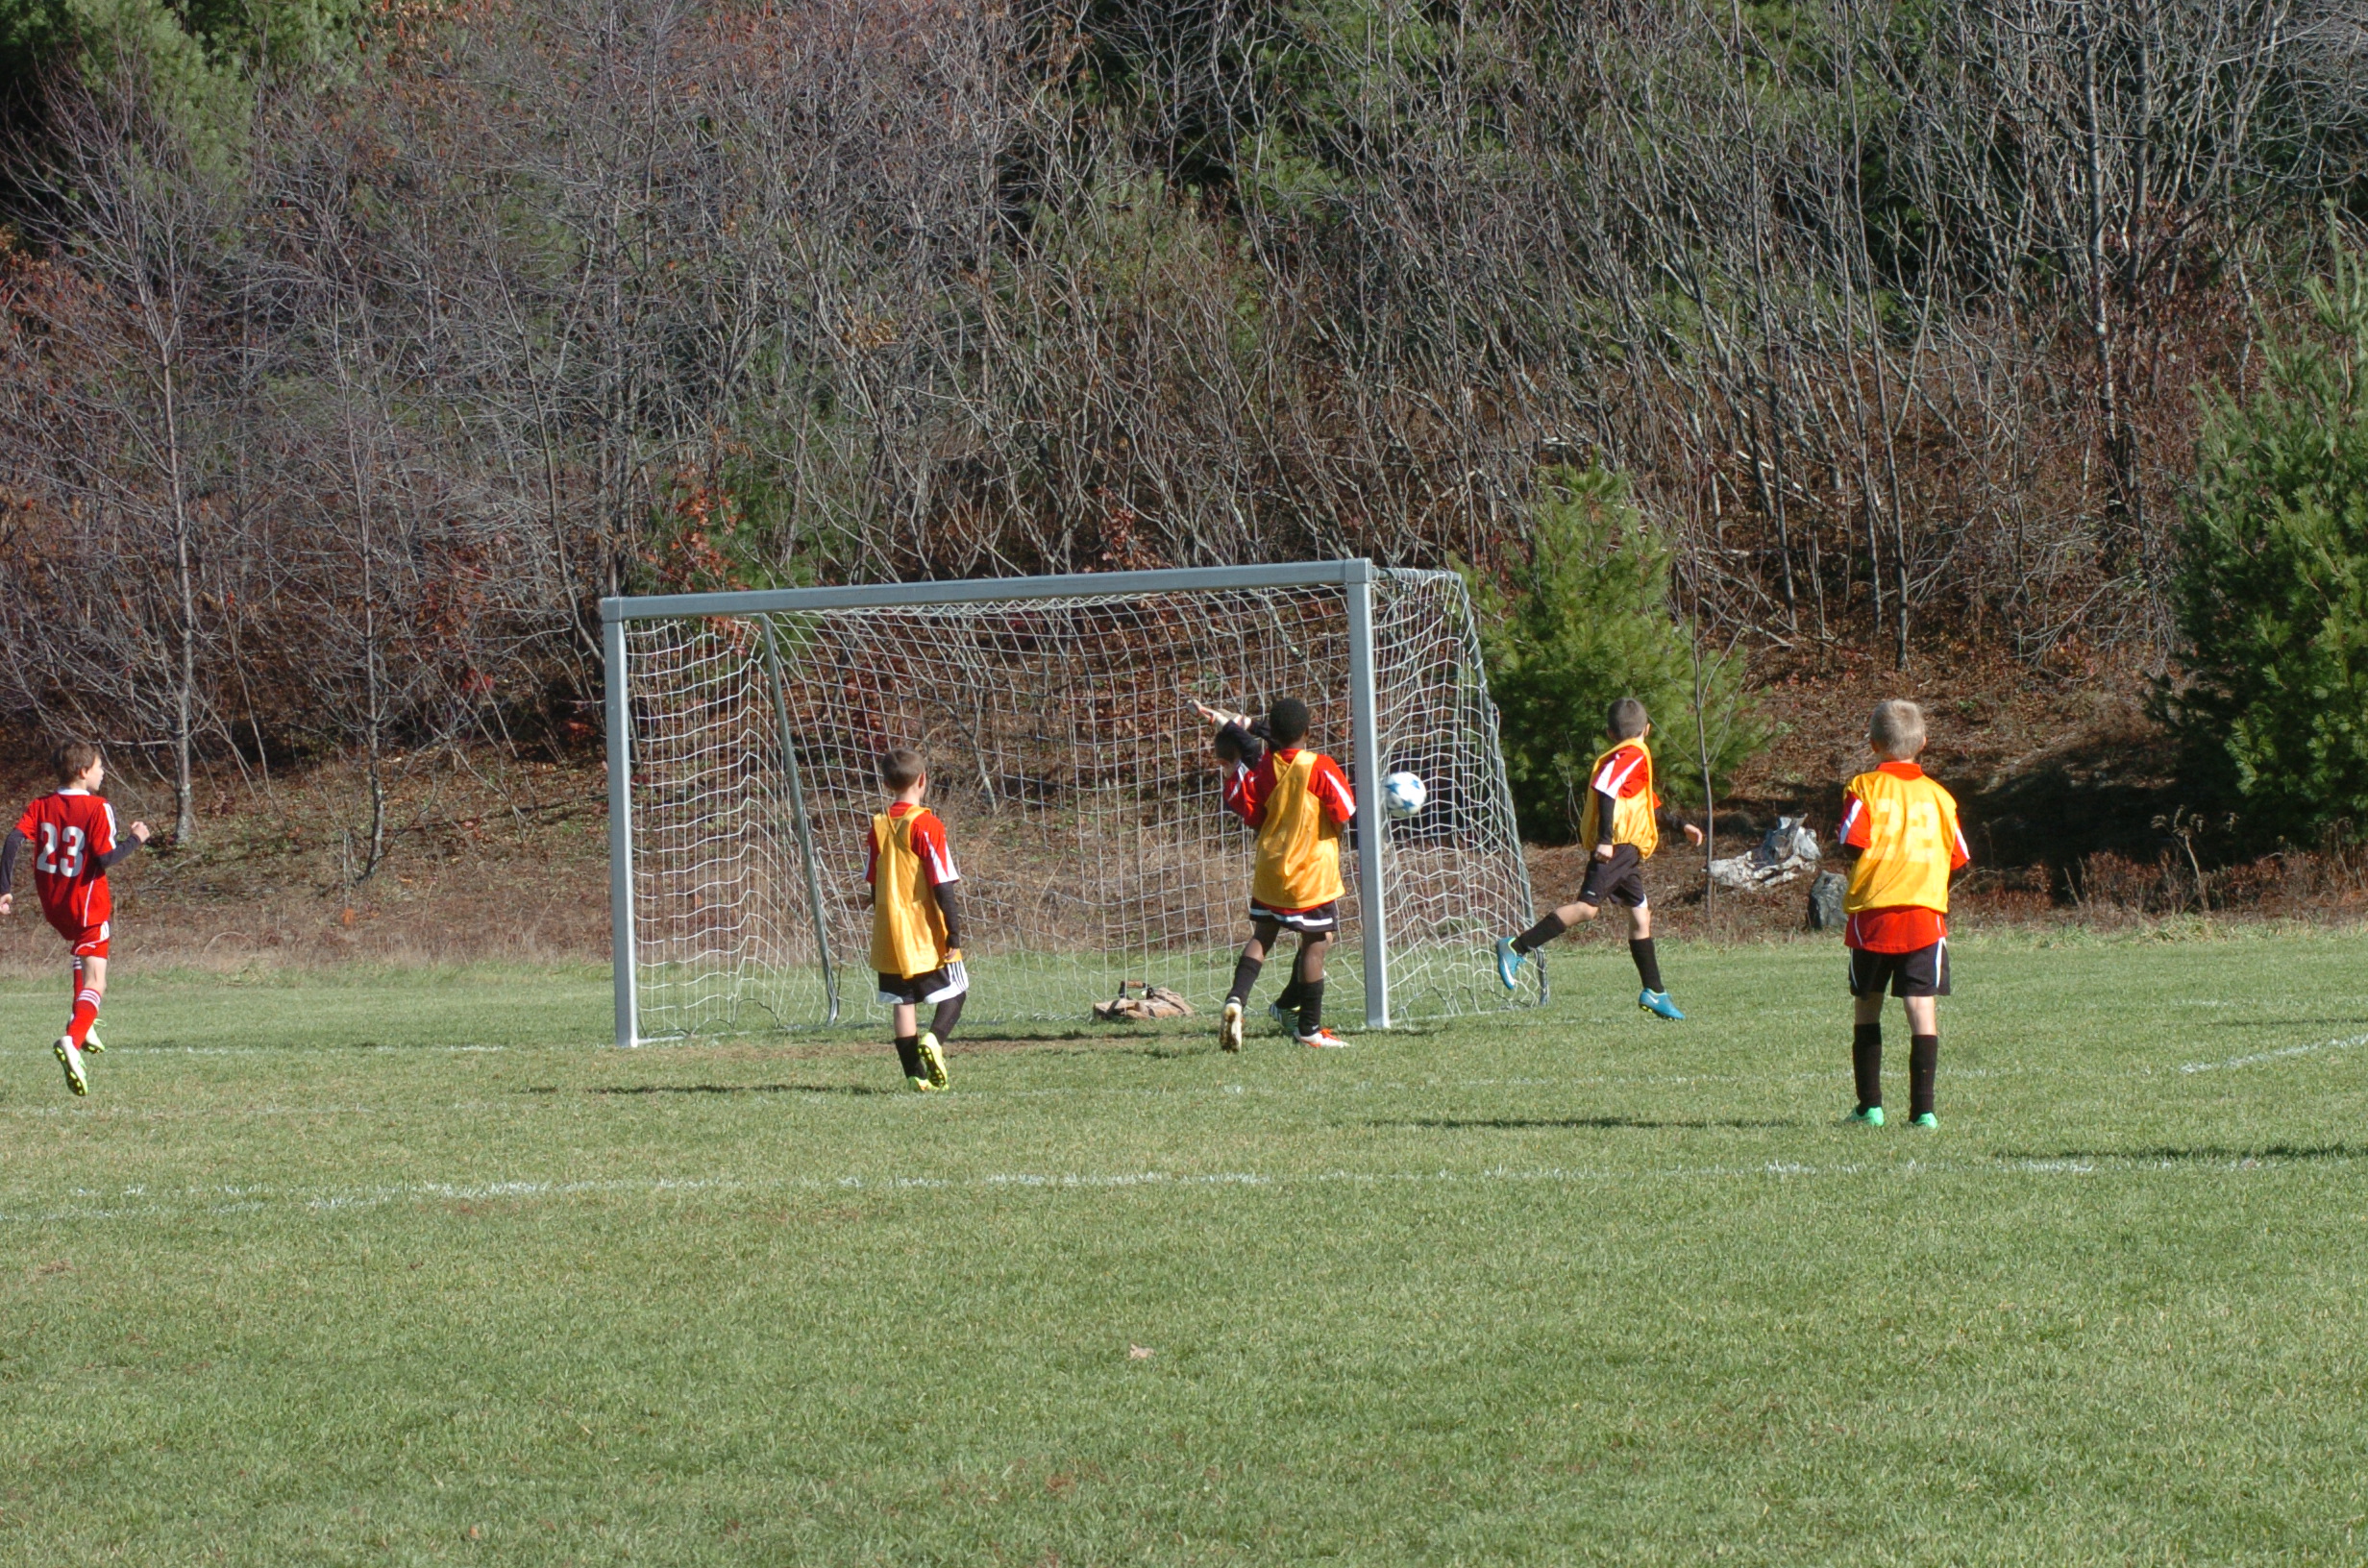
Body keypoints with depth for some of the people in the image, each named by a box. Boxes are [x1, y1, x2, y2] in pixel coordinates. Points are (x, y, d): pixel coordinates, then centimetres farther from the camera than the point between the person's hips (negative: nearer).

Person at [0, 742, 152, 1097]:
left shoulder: (41, 806, 3)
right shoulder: (98, 808, -12)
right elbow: (106, 858, -19)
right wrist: (135, 840, -3)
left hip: (53, 904, 6)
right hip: (87, 903, -6)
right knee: (94, 981, -6)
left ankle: (84, 1021, 29)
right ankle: (73, 1040, -33)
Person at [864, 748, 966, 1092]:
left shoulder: (879, 826, 4)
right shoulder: (926, 825, -11)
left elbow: (873, 883, 11)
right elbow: (942, 886, -13)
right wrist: (954, 933, -10)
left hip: (890, 934, 4)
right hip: (927, 934, -4)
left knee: (902, 1002, 7)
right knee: (954, 992, 8)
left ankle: (915, 1074, 1)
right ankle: (935, 1038, -20)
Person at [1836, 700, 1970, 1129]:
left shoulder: (1864, 789, -2)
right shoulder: (1938, 795, 7)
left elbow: (1853, 844, -12)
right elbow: (1959, 859, 9)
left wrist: (1839, 834, 10)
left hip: (1872, 914, -1)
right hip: (1926, 913, 1)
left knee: (1866, 1009, 14)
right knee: (1923, 1009, -3)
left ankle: (1869, 1105, 14)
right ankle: (1922, 1108, -11)